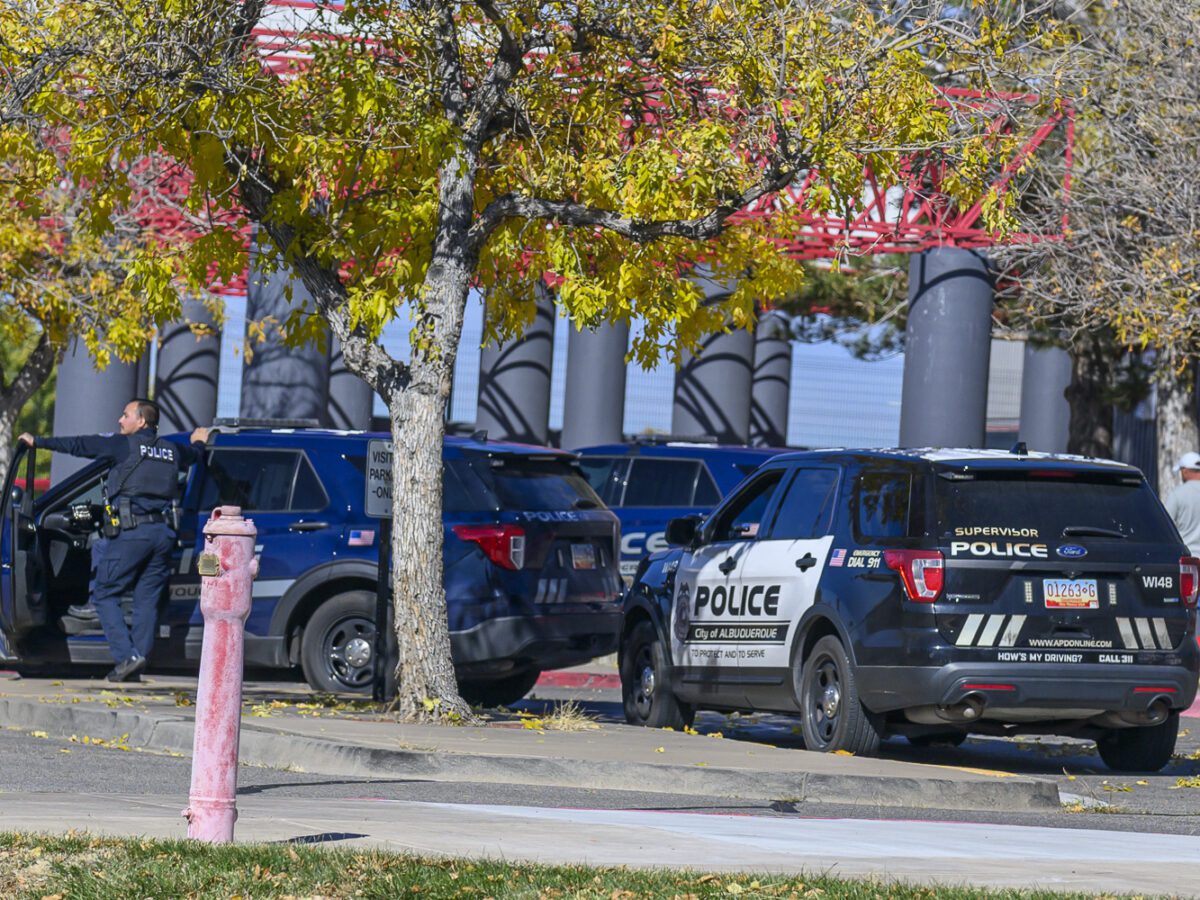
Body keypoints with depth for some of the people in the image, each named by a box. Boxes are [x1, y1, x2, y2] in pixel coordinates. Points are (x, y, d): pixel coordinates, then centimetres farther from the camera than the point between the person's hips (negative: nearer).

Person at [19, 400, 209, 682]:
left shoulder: (126, 445, -2)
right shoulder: (172, 450, 15)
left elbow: (79, 445, 2)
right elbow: (194, 455, 38)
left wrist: (38, 442, 12)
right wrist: (199, 441, 62)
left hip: (132, 531, -6)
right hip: (163, 532, 6)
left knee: (104, 594, 2)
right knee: (147, 601, 8)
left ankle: (127, 656, -13)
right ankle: (136, 668, 5)